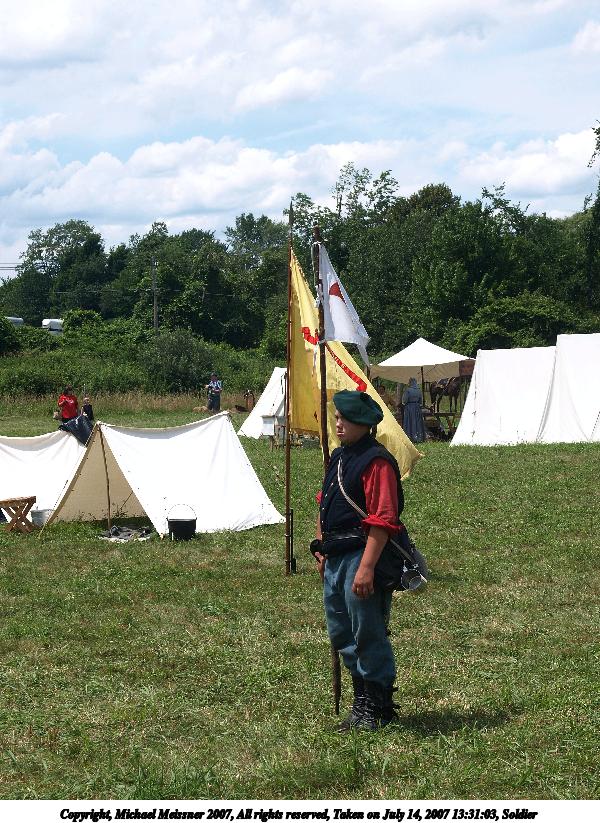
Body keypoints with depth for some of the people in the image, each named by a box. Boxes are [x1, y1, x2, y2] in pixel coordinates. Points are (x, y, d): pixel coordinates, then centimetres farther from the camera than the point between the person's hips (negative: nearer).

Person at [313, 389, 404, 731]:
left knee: (368, 635, -3)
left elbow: (382, 521, -21)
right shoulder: (338, 457, 14)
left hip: (360, 557, -10)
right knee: (341, 635, 16)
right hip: (335, 559, 10)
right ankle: (363, 700, 27)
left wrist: (366, 568, -25)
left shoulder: (377, 462, -16)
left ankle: (378, 709, 7)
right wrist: (322, 550, 21)